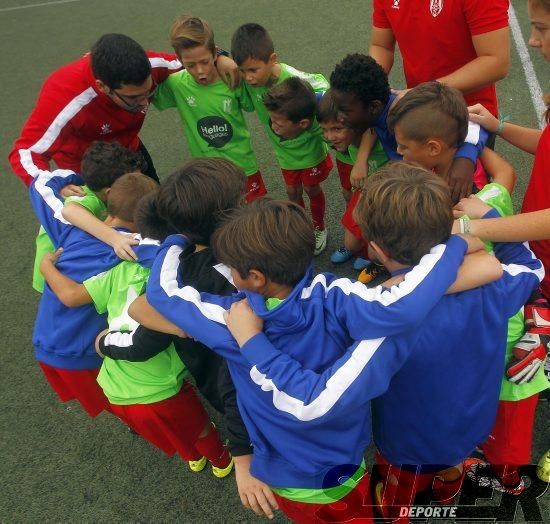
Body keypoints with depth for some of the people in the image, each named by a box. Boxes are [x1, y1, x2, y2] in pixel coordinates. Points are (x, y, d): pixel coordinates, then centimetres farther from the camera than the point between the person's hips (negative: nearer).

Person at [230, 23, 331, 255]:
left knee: (311, 188, 17)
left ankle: (319, 228, 44)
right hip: (284, 150, 4)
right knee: (292, 191, 19)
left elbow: (321, 85, -20)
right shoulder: (248, 81, -23)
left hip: (310, 147, -4)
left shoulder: (296, 80, -36)